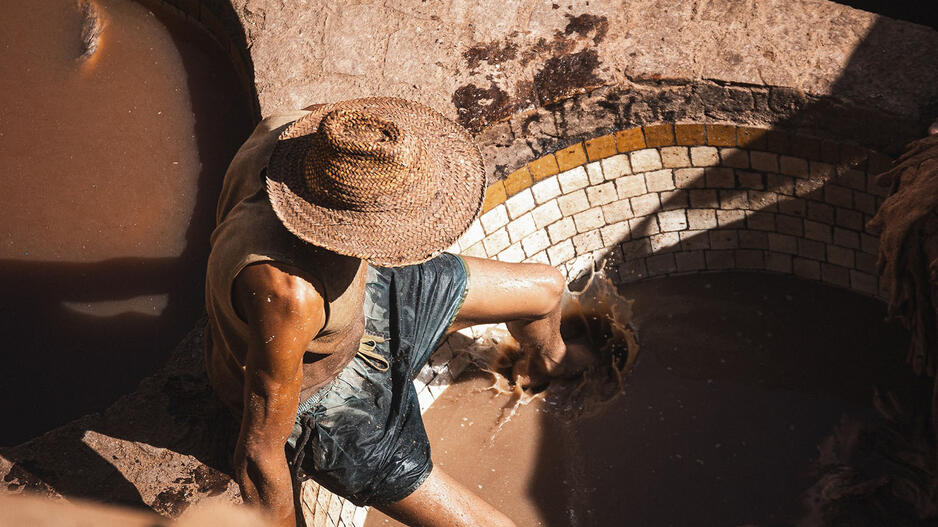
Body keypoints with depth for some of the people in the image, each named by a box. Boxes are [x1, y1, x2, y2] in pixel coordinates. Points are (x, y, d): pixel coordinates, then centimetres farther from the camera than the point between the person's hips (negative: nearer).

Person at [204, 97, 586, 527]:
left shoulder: (291, 129, -27)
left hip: (356, 294, 7)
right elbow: (259, 455, -33)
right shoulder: (288, 293, -47)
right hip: (307, 393, -7)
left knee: (545, 289, 16)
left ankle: (546, 363, 54)